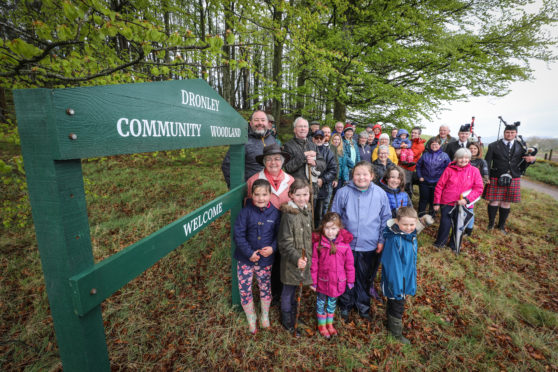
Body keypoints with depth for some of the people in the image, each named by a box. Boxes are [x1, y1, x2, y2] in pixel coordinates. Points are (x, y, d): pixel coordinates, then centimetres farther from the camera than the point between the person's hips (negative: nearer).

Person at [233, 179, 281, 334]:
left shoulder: (275, 213, -8)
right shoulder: (246, 212, -14)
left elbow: (278, 234, 0)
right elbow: (238, 235, -13)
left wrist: (272, 248, -17)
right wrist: (250, 253, -17)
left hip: (265, 259, 1)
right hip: (245, 259, -1)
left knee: (265, 288, 18)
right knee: (244, 290, 10)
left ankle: (265, 315, 47)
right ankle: (251, 319, 38)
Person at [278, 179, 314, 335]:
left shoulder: (307, 211, 2)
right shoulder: (288, 215, -22)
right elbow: (285, 243, -19)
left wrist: (308, 257, 15)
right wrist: (296, 258, -26)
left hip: (305, 259, 7)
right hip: (291, 262, -6)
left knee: (294, 289, 24)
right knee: (288, 290, 13)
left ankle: (294, 315, 45)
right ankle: (287, 319, 35)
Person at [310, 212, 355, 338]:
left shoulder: (344, 244, -12)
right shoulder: (318, 243, -16)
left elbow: (349, 264, -1)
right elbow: (314, 263, -9)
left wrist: (350, 280, 5)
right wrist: (313, 281, -4)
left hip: (338, 281, 2)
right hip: (322, 280, -1)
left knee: (332, 302, 22)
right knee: (321, 302, 17)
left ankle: (330, 323, 45)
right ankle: (322, 325, 41)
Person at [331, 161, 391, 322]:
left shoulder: (380, 194, -5)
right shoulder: (343, 192, -10)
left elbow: (385, 219, 4)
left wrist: (381, 240, 4)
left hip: (369, 246, 1)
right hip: (346, 244, -1)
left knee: (364, 277, 19)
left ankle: (363, 306, 41)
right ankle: (345, 306, 36)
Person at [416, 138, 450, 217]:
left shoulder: (444, 156, 0)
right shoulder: (425, 154, 3)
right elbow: (418, 165, 8)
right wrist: (420, 176, 1)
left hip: (437, 183, 0)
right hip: (424, 182, 0)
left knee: (434, 200, 11)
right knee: (423, 199, 5)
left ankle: (431, 216, 27)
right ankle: (420, 216, 16)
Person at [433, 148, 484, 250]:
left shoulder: (474, 171, 2)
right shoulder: (449, 169, -2)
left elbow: (479, 188, -2)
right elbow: (439, 186, 0)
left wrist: (466, 199, -16)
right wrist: (436, 203, -1)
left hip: (464, 204, 2)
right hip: (447, 203, -1)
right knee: (445, 224, -7)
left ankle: (454, 245, 32)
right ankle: (440, 242, 18)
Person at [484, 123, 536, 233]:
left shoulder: (521, 147, 9)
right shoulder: (494, 146, 0)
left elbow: (522, 165, 10)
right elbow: (487, 163, -3)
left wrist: (532, 159, -12)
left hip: (513, 179, 3)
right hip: (496, 179, -3)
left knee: (506, 203, 9)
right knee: (494, 201, 3)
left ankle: (501, 225, 24)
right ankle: (491, 224, 19)